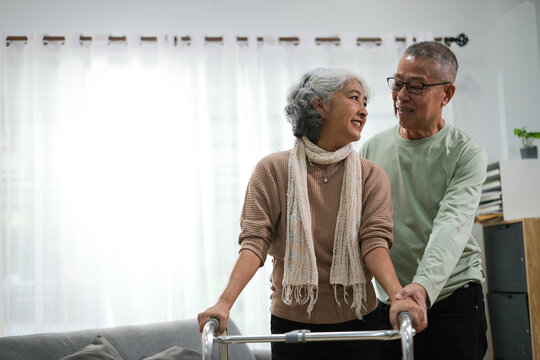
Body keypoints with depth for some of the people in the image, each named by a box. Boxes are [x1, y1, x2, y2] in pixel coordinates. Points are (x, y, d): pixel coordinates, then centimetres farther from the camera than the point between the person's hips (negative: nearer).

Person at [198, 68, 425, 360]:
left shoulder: (371, 176, 0)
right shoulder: (272, 170, -4)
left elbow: (374, 240, -12)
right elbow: (255, 240, -12)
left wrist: (398, 296, -29)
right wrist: (225, 302, -26)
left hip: (357, 324, 2)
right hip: (291, 324, -1)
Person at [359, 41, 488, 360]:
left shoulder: (466, 154, -7)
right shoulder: (373, 149, 6)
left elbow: (452, 225, -21)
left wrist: (424, 286, -36)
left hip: (453, 300, -3)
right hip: (388, 302, 3)